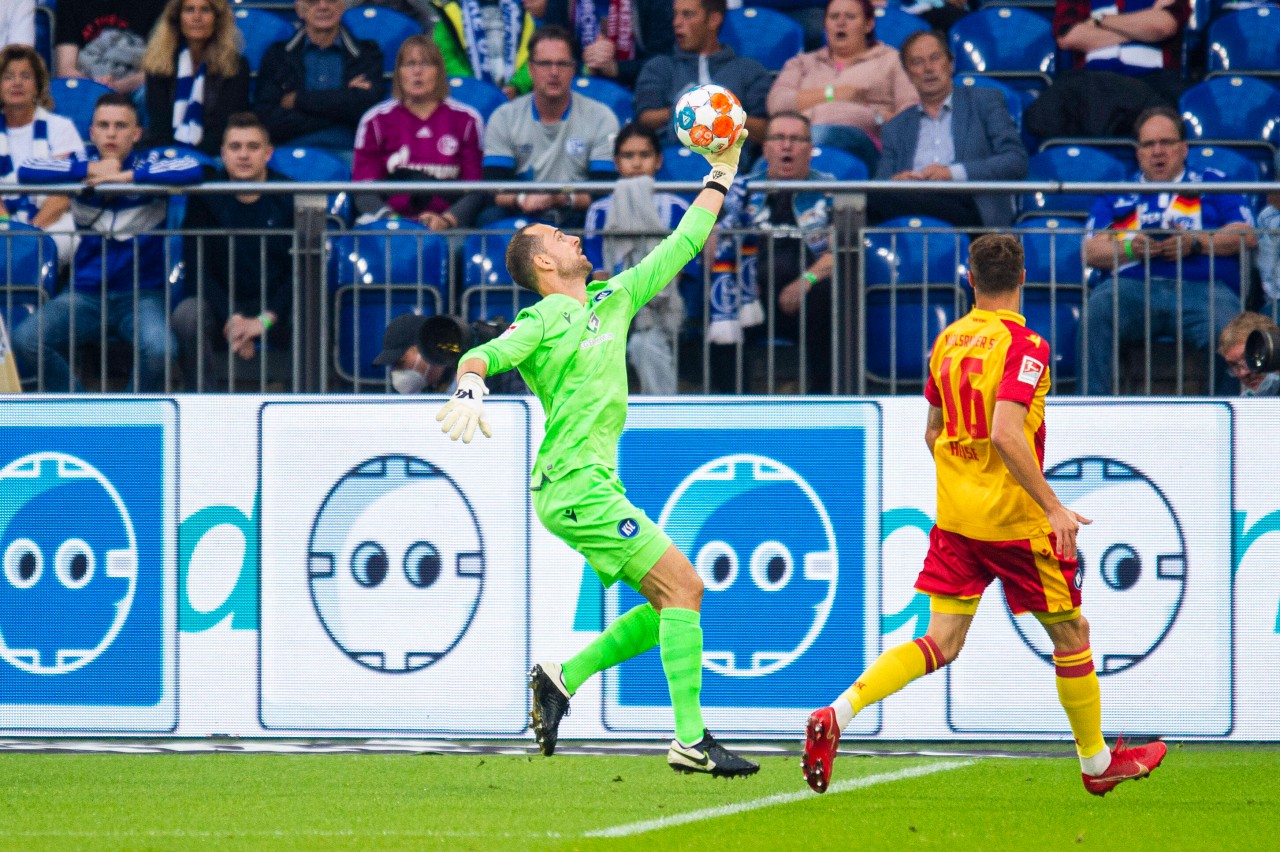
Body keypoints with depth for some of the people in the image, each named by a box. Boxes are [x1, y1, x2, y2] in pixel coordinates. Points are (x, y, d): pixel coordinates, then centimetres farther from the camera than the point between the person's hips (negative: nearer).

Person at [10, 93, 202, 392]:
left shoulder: (150, 164, 0)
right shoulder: (81, 164, 5)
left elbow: (192, 171, -21)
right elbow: (26, 172, -9)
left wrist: (127, 176, -18)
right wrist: (90, 171, -12)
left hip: (142, 293, -2)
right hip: (85, 293, 2)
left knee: (159, 348, -33)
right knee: (25, 340, -22)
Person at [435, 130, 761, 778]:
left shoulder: (614, 299, 18)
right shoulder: (543, 322, -5)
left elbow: (680, 247, 26)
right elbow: (483, 355, -19)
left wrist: (721, 175, 28)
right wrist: (469, 389, -41)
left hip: (594, 485, 9)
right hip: (575, 485, -9)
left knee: (671, 603, 4)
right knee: (681, 585, -14)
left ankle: (562, 677, 10)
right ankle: (691, 741, -17)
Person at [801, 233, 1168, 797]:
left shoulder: (947, 341, 7)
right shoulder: (1023, 345, -15)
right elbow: (1005, 434, -26)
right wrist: (1053, 507, -23)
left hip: (954, 516, 6)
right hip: (1014, 519, -6)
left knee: (941, 644, 2)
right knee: (1071, 634, 12)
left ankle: (837, 715, -17)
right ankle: (1096, 763, 24)